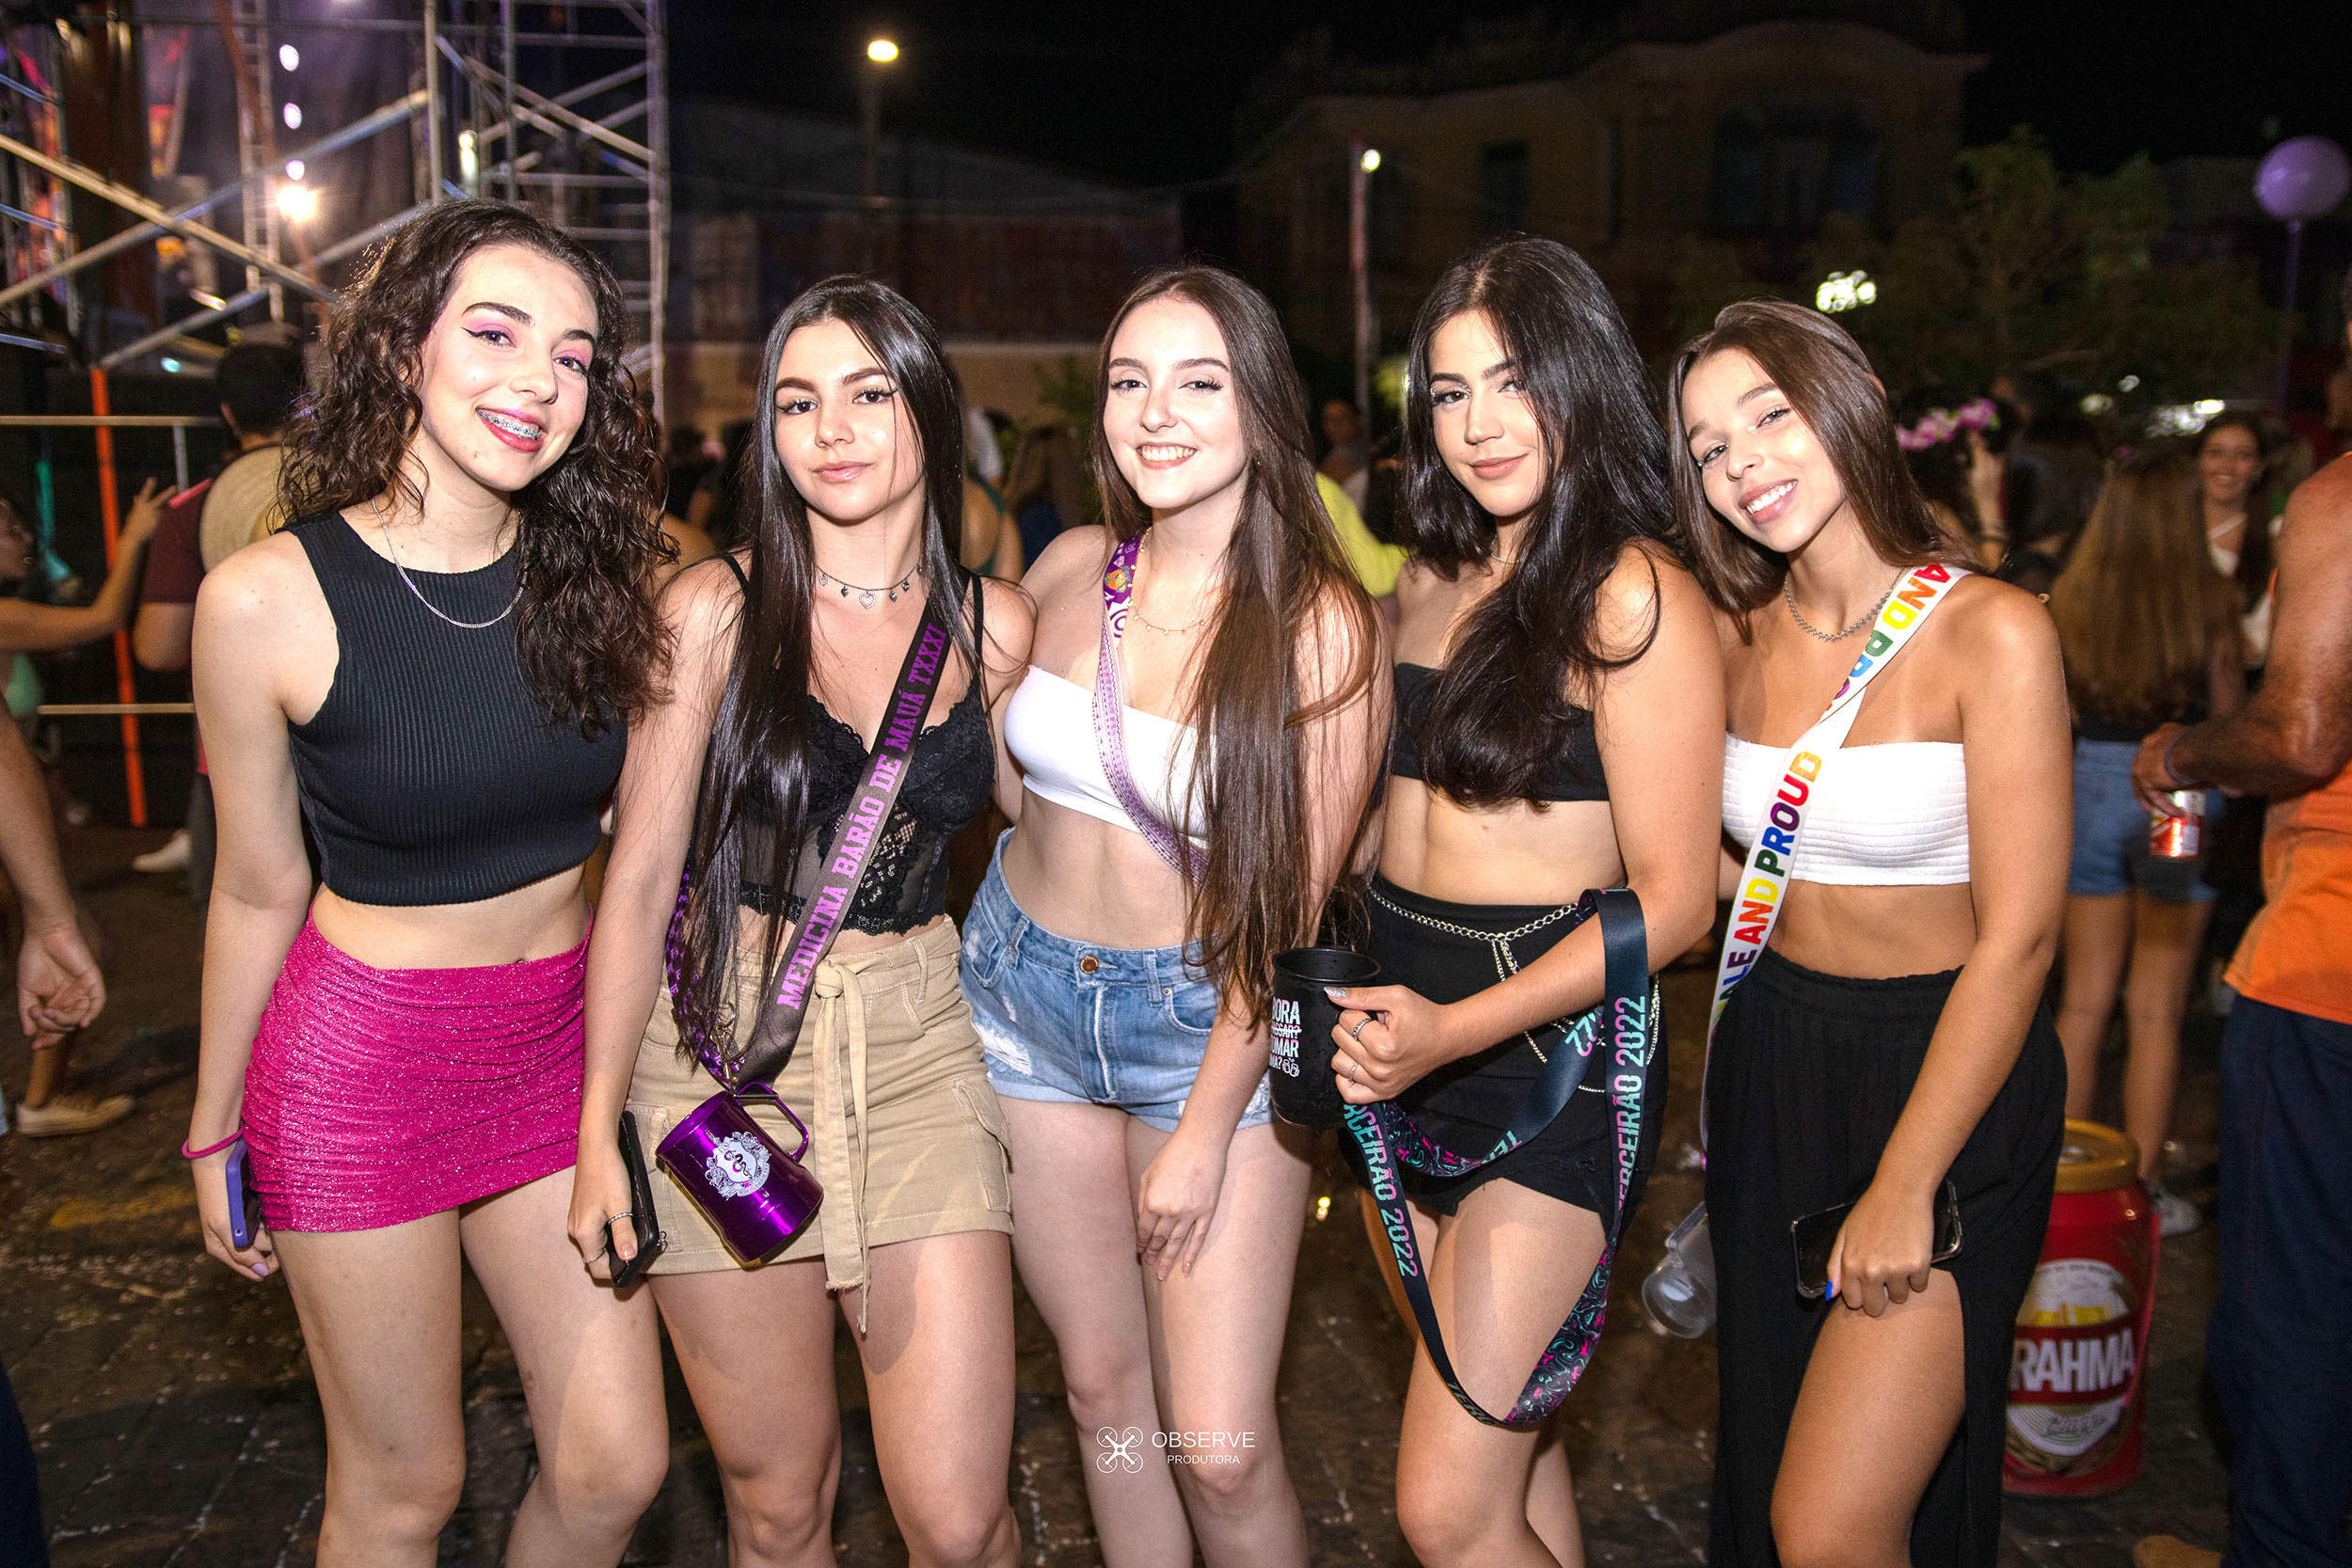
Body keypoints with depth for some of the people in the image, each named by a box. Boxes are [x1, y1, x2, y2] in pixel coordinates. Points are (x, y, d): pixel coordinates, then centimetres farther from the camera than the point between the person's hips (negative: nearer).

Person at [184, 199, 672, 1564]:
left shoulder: (597, 581, -4)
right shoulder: (270, 597, -14)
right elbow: (260, 892, -3)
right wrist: (215, 1132, 5)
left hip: (562, 1042, 4)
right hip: (362, 1057, -3)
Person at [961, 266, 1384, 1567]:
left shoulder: (1321, 625, -15)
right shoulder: (1070, 571, -2)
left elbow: (1291, 907, -12)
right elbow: (999, 760, 17)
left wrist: (1206, 1132, -11)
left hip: (1213, 1020, -4)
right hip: (1023, 985, 4)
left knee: (1219, 1449, -3)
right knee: (1103, 1387, 14)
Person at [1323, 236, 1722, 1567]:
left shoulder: (1634, 597, -12)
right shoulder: (1432, 583, 11)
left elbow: (1673, 896, -15)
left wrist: (1455, 1031, -24)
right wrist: (1378, 1020, 7)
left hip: (1554, 1055, -7)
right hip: (1404, 1040, 7)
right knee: (1511, 1441, 19)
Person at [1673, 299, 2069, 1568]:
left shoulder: (1989, 631, -15)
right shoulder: (1739, 634, 2)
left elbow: (2017, 936, -16)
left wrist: (1902, 1189, -17)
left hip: (1948, 1082, -5)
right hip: (1772, 1062, 6)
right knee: (1768, 1457, 16)